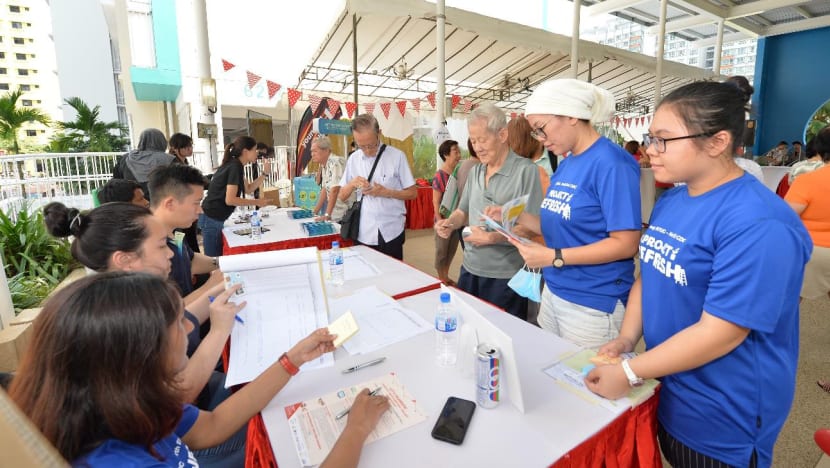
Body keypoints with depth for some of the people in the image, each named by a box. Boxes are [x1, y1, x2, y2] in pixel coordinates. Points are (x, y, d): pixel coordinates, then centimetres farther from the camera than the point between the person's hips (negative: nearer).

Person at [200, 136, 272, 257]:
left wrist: (265, 173, 10)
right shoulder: (235, 167, -17)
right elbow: (230, 200, -24)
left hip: (214, 218, 10)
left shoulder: (234, 165, 11)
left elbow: (248, 189, 19)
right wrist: (257, 202, -17)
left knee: (217, 256, 17)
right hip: (212, 219, -10)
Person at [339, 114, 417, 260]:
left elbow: (412, 193, -2)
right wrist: (352, 184, -10)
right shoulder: (354, 159, 4)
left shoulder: (397, 156, -6)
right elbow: (342, 196, 10)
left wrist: (386, 192, -16)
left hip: (391, 233, -2)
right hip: (363, 233, 3)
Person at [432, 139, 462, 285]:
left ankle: (446, 276, 34)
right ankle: (441, 279, 24)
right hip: (445, 219, -6)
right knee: (441, 251, 8)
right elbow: (436, 202, -13)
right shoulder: (439, 176, -15)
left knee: (452, 250, 17)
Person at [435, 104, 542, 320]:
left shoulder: (526, 170, -13)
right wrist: (451, 223, -4)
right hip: (470, 270, 6)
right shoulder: (475, 171, 9)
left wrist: (492, 238, -23)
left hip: (505, 277, -6)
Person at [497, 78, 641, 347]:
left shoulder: (611, 163, -18)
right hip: (553, 294, 8)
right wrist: (518, 217, -2)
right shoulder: (566, 164, 8)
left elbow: (626, 243, -20)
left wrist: (553, 256, -23)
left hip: (593, 305, -7)